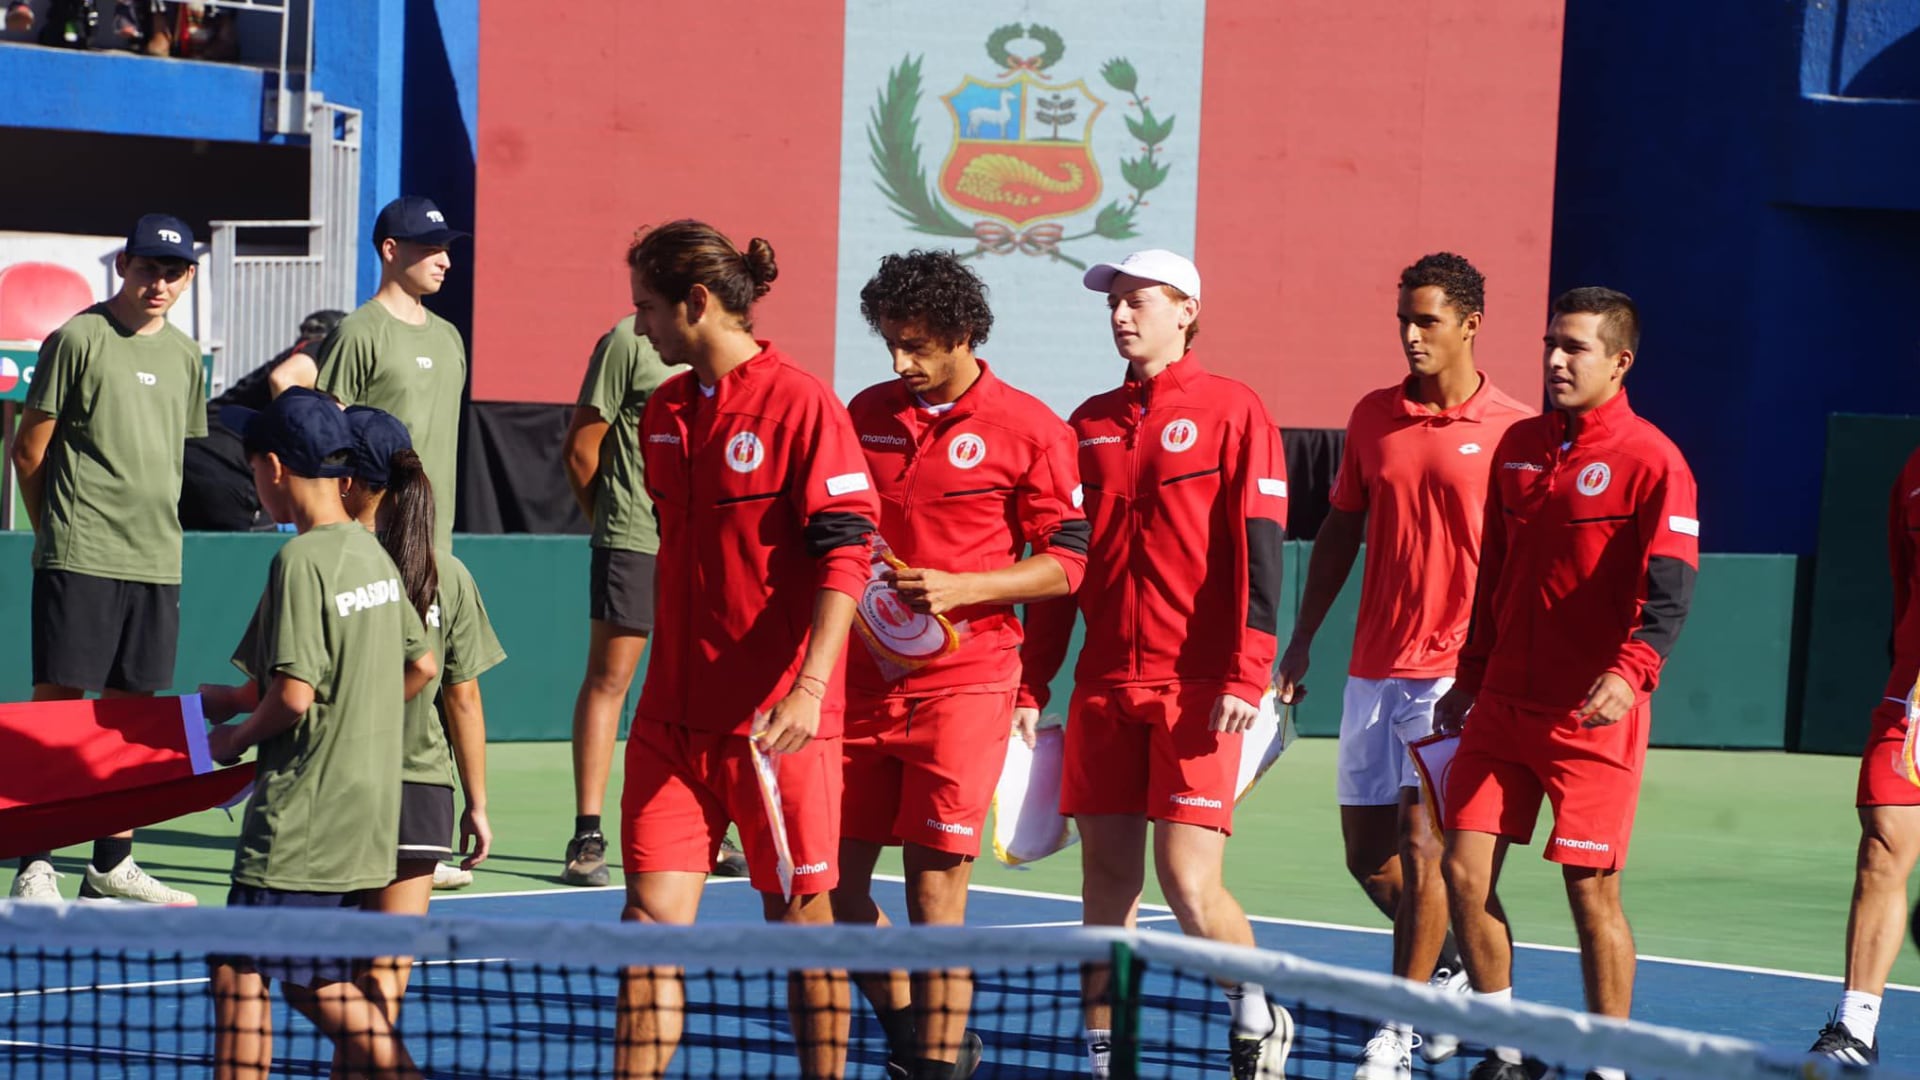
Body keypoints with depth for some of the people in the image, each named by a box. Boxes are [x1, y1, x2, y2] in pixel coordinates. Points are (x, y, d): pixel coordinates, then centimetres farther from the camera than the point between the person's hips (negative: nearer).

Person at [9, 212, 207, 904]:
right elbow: (29, 450, 0)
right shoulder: (78, 340, -4)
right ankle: (34, 867, -5)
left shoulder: (183, 357, 14)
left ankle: (111, 866, 15)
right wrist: (58, 530, 7)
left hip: (156, 562, 6)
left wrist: (154, 530, 15)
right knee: (56, 702, -7)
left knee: (132, 712, 8)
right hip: (78, 560, -6)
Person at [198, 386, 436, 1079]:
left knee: (240, 977, -4)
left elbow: (293, 695, -22)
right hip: (364, 814, 9)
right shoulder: (372, 554, 8)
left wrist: (236, 738, -2)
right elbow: (422, 665, 18)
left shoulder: (301, 561, -16)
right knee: (318, 983, 15)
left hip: (300, 820, -9)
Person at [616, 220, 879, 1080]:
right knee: (652, 916, -2)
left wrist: (811, 686, -25)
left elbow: (844, 555, -15)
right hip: (674, 717, 6)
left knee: (800, 920, 4)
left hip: (777, 723, -6)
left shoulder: (800, 405, -10)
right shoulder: (663, 411, 11)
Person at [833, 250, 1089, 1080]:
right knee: (834, 885, 5)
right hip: (863, 677, 5)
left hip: (963, 681, -5)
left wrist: (962, 590, -16)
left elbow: (1066, 561, -4)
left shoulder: (1029, 429, -3)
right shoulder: (866, 415, 11)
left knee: (934, 896, -6)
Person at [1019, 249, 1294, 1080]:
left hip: (1197, 690, -5)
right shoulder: (1088, 425, 14)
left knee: (1188, 879, -10)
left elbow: (1258, 550, -8)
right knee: (1106, 877, 4)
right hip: (1103, 689, 5)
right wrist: (1031, 686, 10)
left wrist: (1245, 677, -16)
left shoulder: (1231, 412, -2)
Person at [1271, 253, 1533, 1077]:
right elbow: (1340, 531, 16)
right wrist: (1301, 641, 13)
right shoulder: (1374, 416, 9)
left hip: (1455, 670, -5)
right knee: (1367, 854, 9)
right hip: (1371, 668, 5)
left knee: (1421, 845, -11)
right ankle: (1447, 970, 33)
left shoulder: (1512, 430, -5)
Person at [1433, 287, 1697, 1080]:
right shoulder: (1518, 446, 11)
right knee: (1464, 872, 2)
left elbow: (1670, 589, -19)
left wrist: (1631, 670, -34)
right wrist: (1471, 676, 19)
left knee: (1591, 893, -3)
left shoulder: (1652, 461, -9)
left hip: (1592, 716, -6)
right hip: (1502, 707, 6)